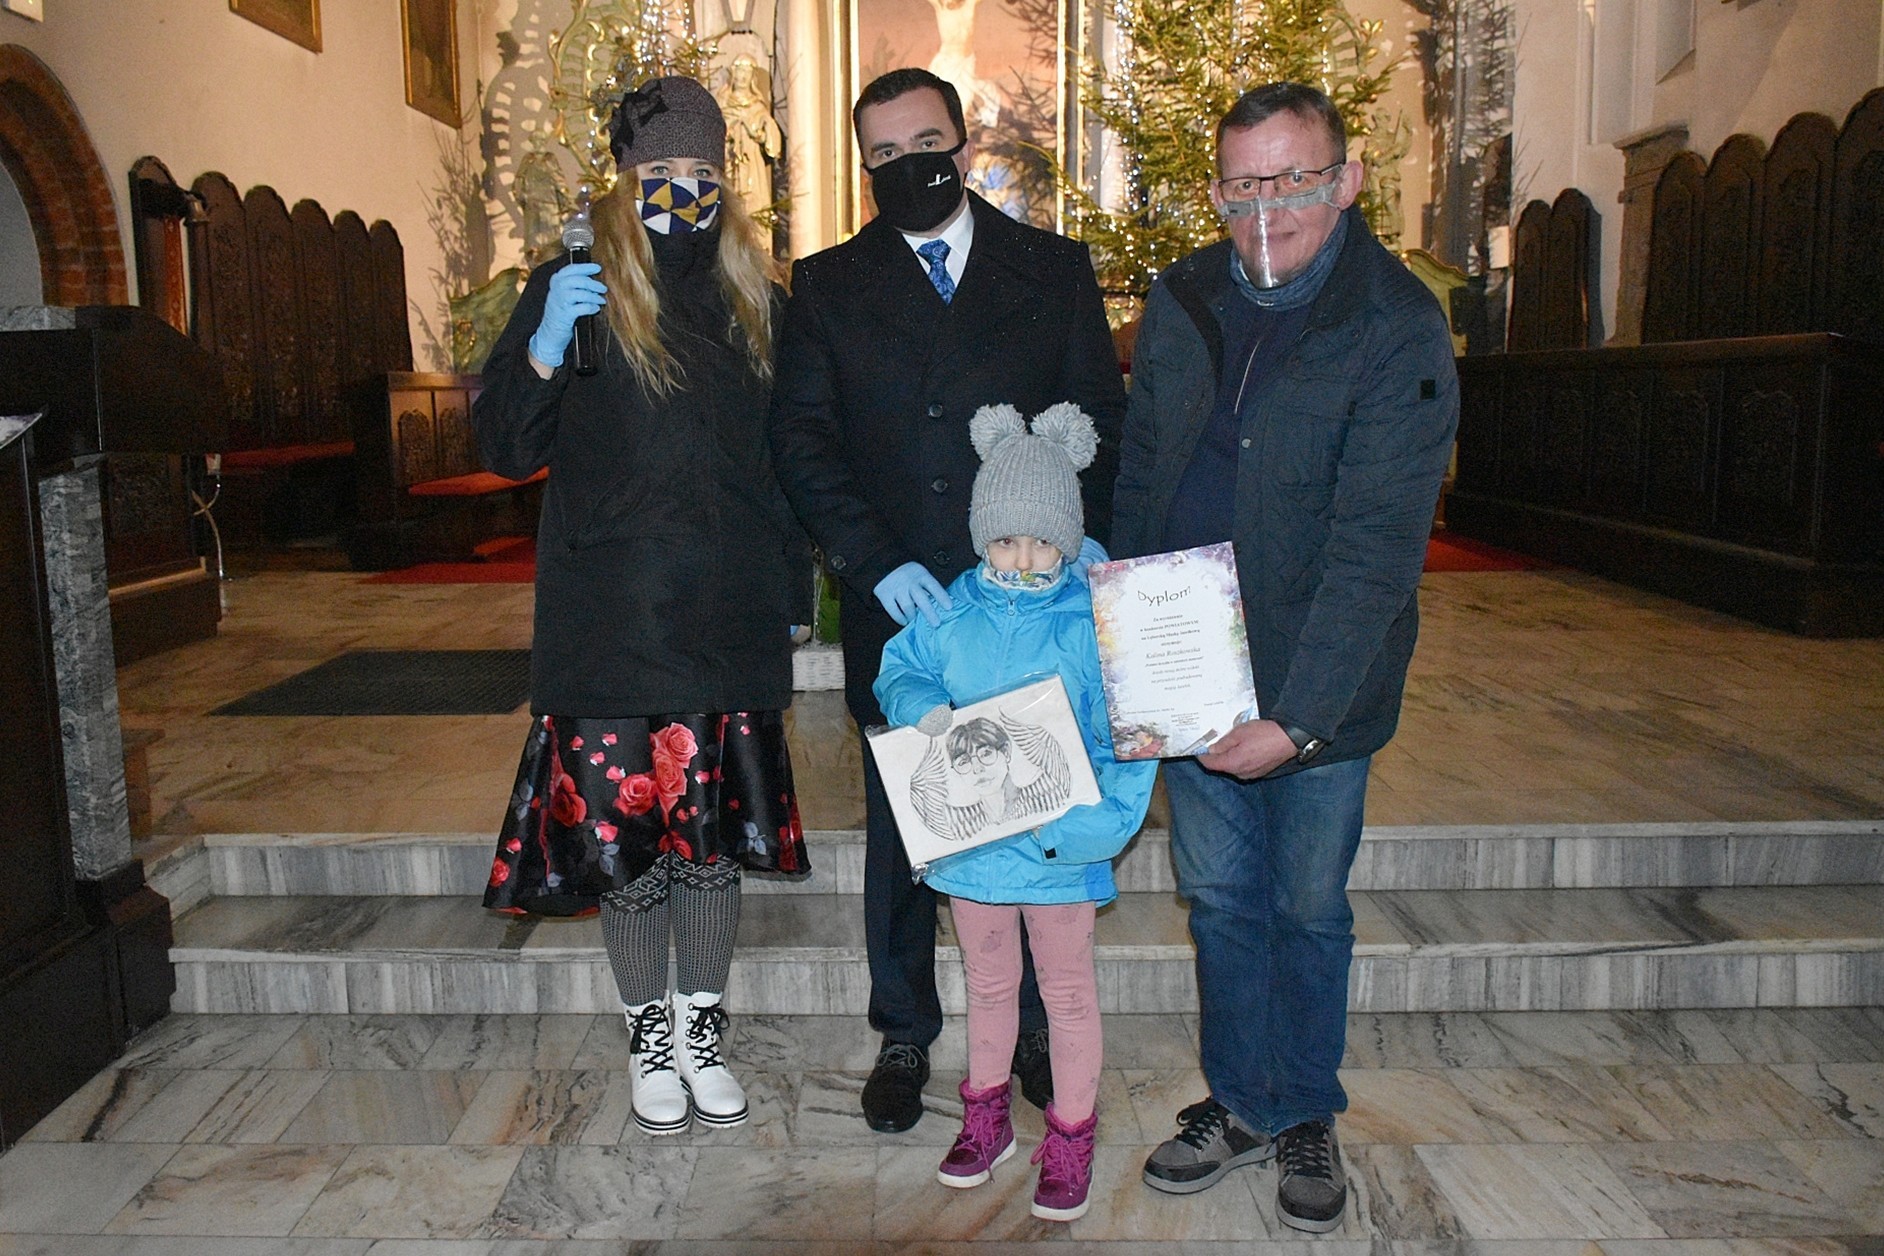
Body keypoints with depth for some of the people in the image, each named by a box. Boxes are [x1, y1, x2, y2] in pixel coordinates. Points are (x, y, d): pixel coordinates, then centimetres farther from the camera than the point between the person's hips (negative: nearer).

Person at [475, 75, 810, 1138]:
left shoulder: (758, 299, 10)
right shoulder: (576, 288, 1)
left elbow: (789, 460, 15)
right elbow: (508, 450, -3)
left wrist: (793, 594, 12)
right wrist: (546, 346, -20)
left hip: (731, 621, 2)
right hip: (610, 621, -2)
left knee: (718, 832, 8)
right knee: (624, 833, 4)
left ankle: (703, 1030, 27)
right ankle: (649, 1037, 26)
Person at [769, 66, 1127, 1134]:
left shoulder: (1055, 270, 7)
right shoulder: (827, 287, 6)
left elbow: (1102, 417, 5)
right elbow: (802, 441, -2)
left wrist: (1088, 534, -13)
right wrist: (877, 564, -15)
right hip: (896, 609, 0)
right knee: (900, 834, 12)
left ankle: (1035, 1027, 31)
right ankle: (906, 1037, 30)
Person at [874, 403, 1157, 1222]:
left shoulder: (1093, 622, -13)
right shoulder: (951, 614, -3)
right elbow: (898, 673, 5)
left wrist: (1088, 821, -26)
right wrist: (925, 710, -19)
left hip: (1061, 841, -3)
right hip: (970, 836, 3)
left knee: (1067, 992, 13)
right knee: (988, 982, 22)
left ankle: (1071, 1139, 31)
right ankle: (985, 1116, 42)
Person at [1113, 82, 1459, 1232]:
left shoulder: (1400, 330, -15)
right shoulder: (1181, 301, 2)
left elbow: (1376, 546, -19)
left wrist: (1298, 717, -24)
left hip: (1320, 685, -4)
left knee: (1309, 905, 12)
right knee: (1221, 895, 14)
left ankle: (1307, 1113, 34)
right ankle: (1242, 1102, 34)